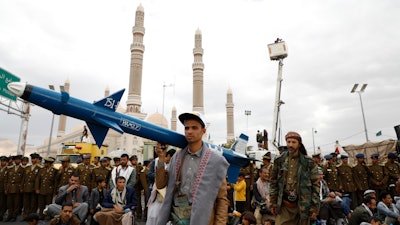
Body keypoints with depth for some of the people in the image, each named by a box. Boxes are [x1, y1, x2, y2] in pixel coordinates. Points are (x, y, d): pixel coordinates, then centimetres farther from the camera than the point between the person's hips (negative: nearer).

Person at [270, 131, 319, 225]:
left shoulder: (308, 162, -1)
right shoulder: (280, 160, 3)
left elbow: (315, 183, 0)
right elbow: (274, 182, 7)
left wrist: (314, 206, -4)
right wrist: (273, 203, 5)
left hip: (303, 205, -1)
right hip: (284, 205, 1)